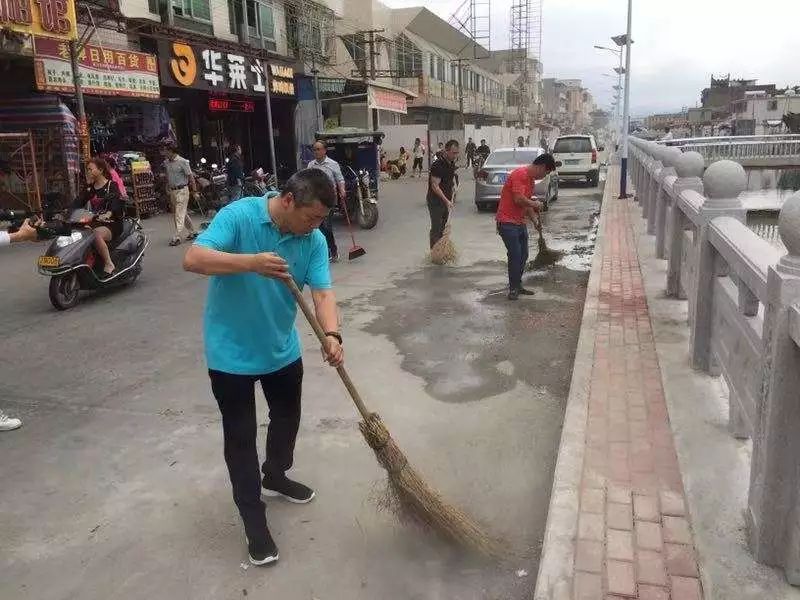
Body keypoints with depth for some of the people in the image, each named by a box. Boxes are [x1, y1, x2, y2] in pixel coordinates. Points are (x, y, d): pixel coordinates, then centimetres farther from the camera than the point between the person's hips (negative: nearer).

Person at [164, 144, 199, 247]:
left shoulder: (182, 162, -11)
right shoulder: (166, 162, 9)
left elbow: (190, 176, -9)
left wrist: (194, 190, -9)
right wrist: (167, 187, 17)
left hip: (182, 191, -7)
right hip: (172, 191, 7)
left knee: (179, 215, -9)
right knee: (183, 213, 14)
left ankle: (176, 237, -11)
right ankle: (193, 232, 26)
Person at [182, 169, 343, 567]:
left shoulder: (314, 241, -7)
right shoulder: (238, 216, -20)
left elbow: (322, 292, -15)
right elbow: (193, 259, -29)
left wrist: (331, 335, -34)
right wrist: (251, 262, -42)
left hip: (283, 350, 6)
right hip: (231, 353, -5)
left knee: (287, 418, 22)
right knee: (241, 436, 4)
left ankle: (275, 477, 49)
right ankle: (253, 518, 19)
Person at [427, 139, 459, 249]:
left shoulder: (452, 163, 5)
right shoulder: (438, 165, -21)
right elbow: (435, 186, -23)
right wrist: (446, 201, -26)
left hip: (446, 200, 8)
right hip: (435, 200, -8)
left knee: (444, 228, 13)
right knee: (436, 228, -4)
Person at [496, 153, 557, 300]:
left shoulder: (531, 179, 14)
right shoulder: (520, 174, -18)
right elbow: (519, 199, -27)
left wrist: (534, 217, 16)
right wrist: (534, 204, -11)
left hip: (520, 222, 10)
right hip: (507, 222, -10)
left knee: (523, 255, 12)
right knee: (515, 255, -10)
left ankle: (518, 286, 24)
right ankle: (513, 288, 1)